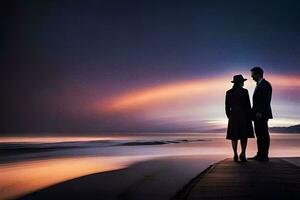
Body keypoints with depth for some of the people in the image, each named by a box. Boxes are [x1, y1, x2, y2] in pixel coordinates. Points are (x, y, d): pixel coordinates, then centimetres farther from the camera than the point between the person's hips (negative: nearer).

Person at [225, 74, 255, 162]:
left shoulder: (229, 92, 2)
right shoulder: (244, 91, -9)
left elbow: (227, 107, 4)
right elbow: (248, 106, -9)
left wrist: (229, 117, 15)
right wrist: (250, 118, 0)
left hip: (233, 116, 3)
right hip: (244, 116, -2)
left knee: (234, 136, 8)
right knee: (244, 136, 9)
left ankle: (235, 155, 1)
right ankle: (243, 154, -5)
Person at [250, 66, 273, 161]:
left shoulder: (265, 84, -9)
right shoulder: (258, 85, 19)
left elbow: (266, 100, -18)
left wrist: (260, 112, -22)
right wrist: (254, 111, 13)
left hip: (262, 114, -9)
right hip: (257, 114, 9)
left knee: (264, 134, -5)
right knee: (259, 134, 9)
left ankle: (265, 155, -1)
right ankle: (260, 154, 13)